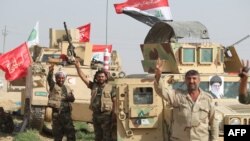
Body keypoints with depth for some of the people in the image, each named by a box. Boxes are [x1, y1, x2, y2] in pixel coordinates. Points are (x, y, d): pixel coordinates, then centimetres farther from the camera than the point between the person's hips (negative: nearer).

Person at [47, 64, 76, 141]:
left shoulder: (67, 88, 17)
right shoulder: (53, 86, 3)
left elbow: (72, 99, 12)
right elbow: (49, 79, -17)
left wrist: (70, 97, -13)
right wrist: (50, 72, -39)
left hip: (67, 113, 4)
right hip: (57, 113, -3)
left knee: (71, 132, -1)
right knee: (57, 133, 2)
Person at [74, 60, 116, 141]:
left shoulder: (110, 88, 2)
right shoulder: (93, 86, 9)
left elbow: (114, 101, -1)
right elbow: (83, 77, 4)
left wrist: (113, 113, -10)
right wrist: (78, 67, -5)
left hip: (106, 115, -4)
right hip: (96, 114, 4)